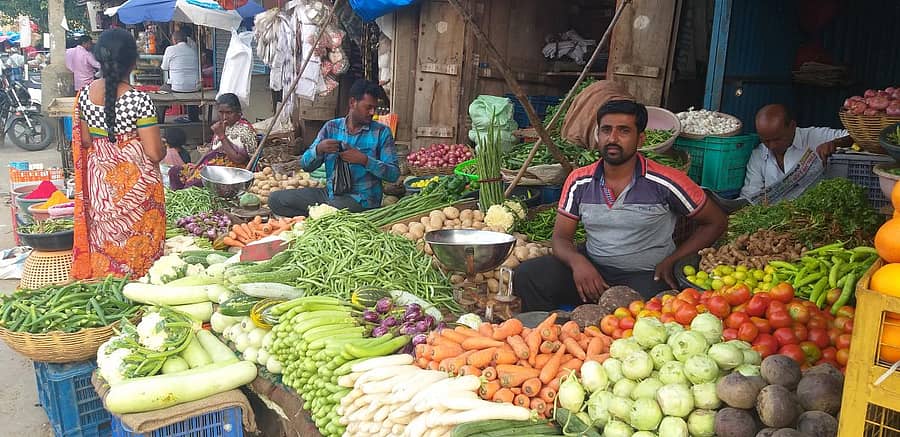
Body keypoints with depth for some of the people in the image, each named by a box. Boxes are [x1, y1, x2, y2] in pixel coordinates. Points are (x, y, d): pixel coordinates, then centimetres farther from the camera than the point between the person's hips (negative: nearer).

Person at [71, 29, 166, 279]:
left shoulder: (85, 94, -2)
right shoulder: (139, 100, -19)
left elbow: (85, 141, 8)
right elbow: (154, 153, -19)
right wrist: (164, 149, 2)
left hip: (99, 181, 6)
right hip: (135, 184, -5)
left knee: (104, 245, 17)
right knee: (137, 243, 8)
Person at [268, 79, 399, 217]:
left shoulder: (381, 132, -3)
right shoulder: (332, 127, 7)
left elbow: (394, 174, -9)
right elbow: (306, 165, 4)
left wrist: (364, 160, -21)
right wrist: (319, 149, -17)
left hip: (360, 199, -4)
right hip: (329, 193, 5)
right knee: (275, 199, -6)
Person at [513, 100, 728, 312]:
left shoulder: (664, 182, -7)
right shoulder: (579, 181, 3)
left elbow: (716, 222, 3)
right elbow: (561, 237, 6)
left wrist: (672, 262, -7)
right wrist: (577, 261, -18)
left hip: (646, 276, -3)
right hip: (591, 269, 4)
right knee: (527, 275, -19)